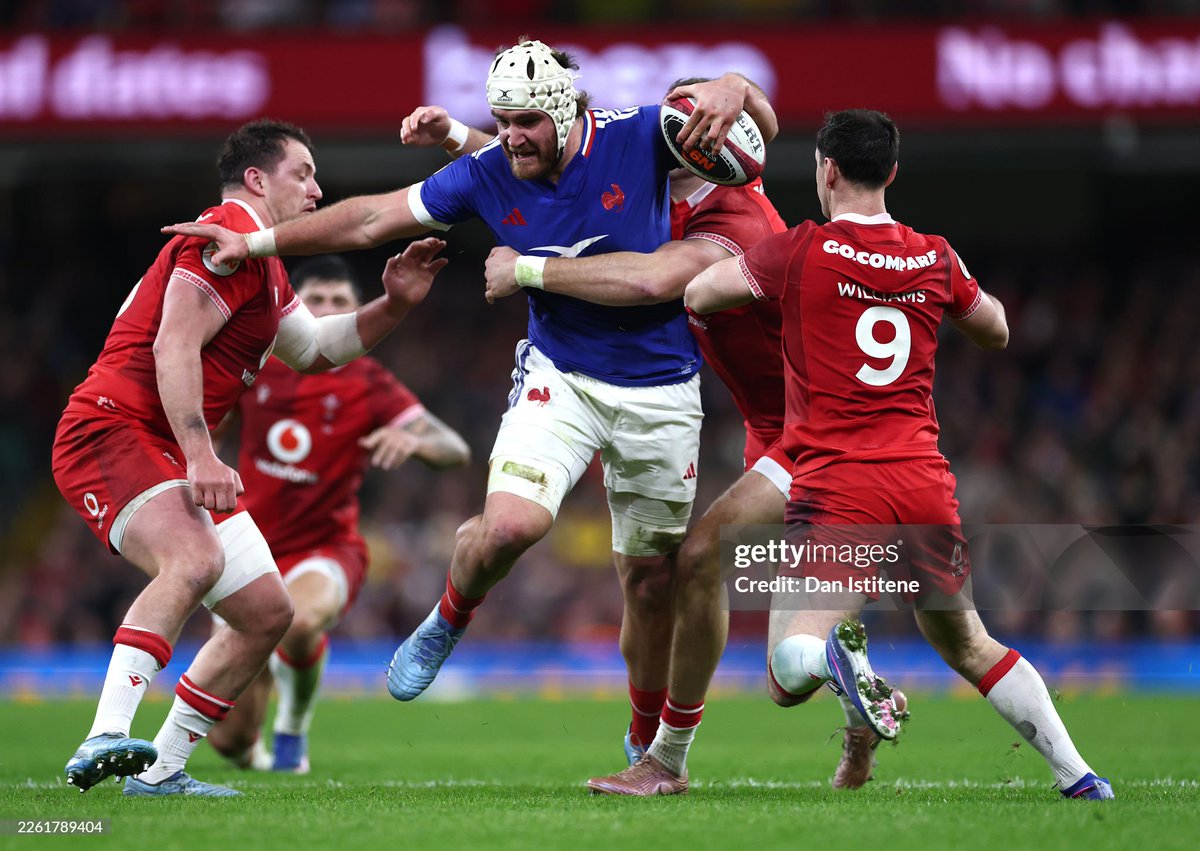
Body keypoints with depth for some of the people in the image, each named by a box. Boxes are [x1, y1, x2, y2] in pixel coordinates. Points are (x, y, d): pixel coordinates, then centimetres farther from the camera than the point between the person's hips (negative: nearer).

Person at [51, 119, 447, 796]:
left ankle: (160, 769, 14)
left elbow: (316, 350, 35)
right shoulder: (228, 233, -10)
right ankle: (106, 738, -44)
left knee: (268, 614, 8)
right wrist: (200, 457, -26)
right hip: (111, 431, -11)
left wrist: (395, 304, 20)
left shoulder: (265, 266, 23)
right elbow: (174, 347, -20)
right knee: (195, 561, -36)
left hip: (175, 455, 11)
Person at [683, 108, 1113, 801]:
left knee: (789, 676, -7)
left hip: (836, 492, -4)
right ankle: (1078, 776, 17)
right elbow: (998, 333, 25)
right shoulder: (936, 259, 7)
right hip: (925, 483, 4)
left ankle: (835, 649, -40)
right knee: (969, 646, 23)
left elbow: (696, 296, 7)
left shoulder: (799, 253, -4)